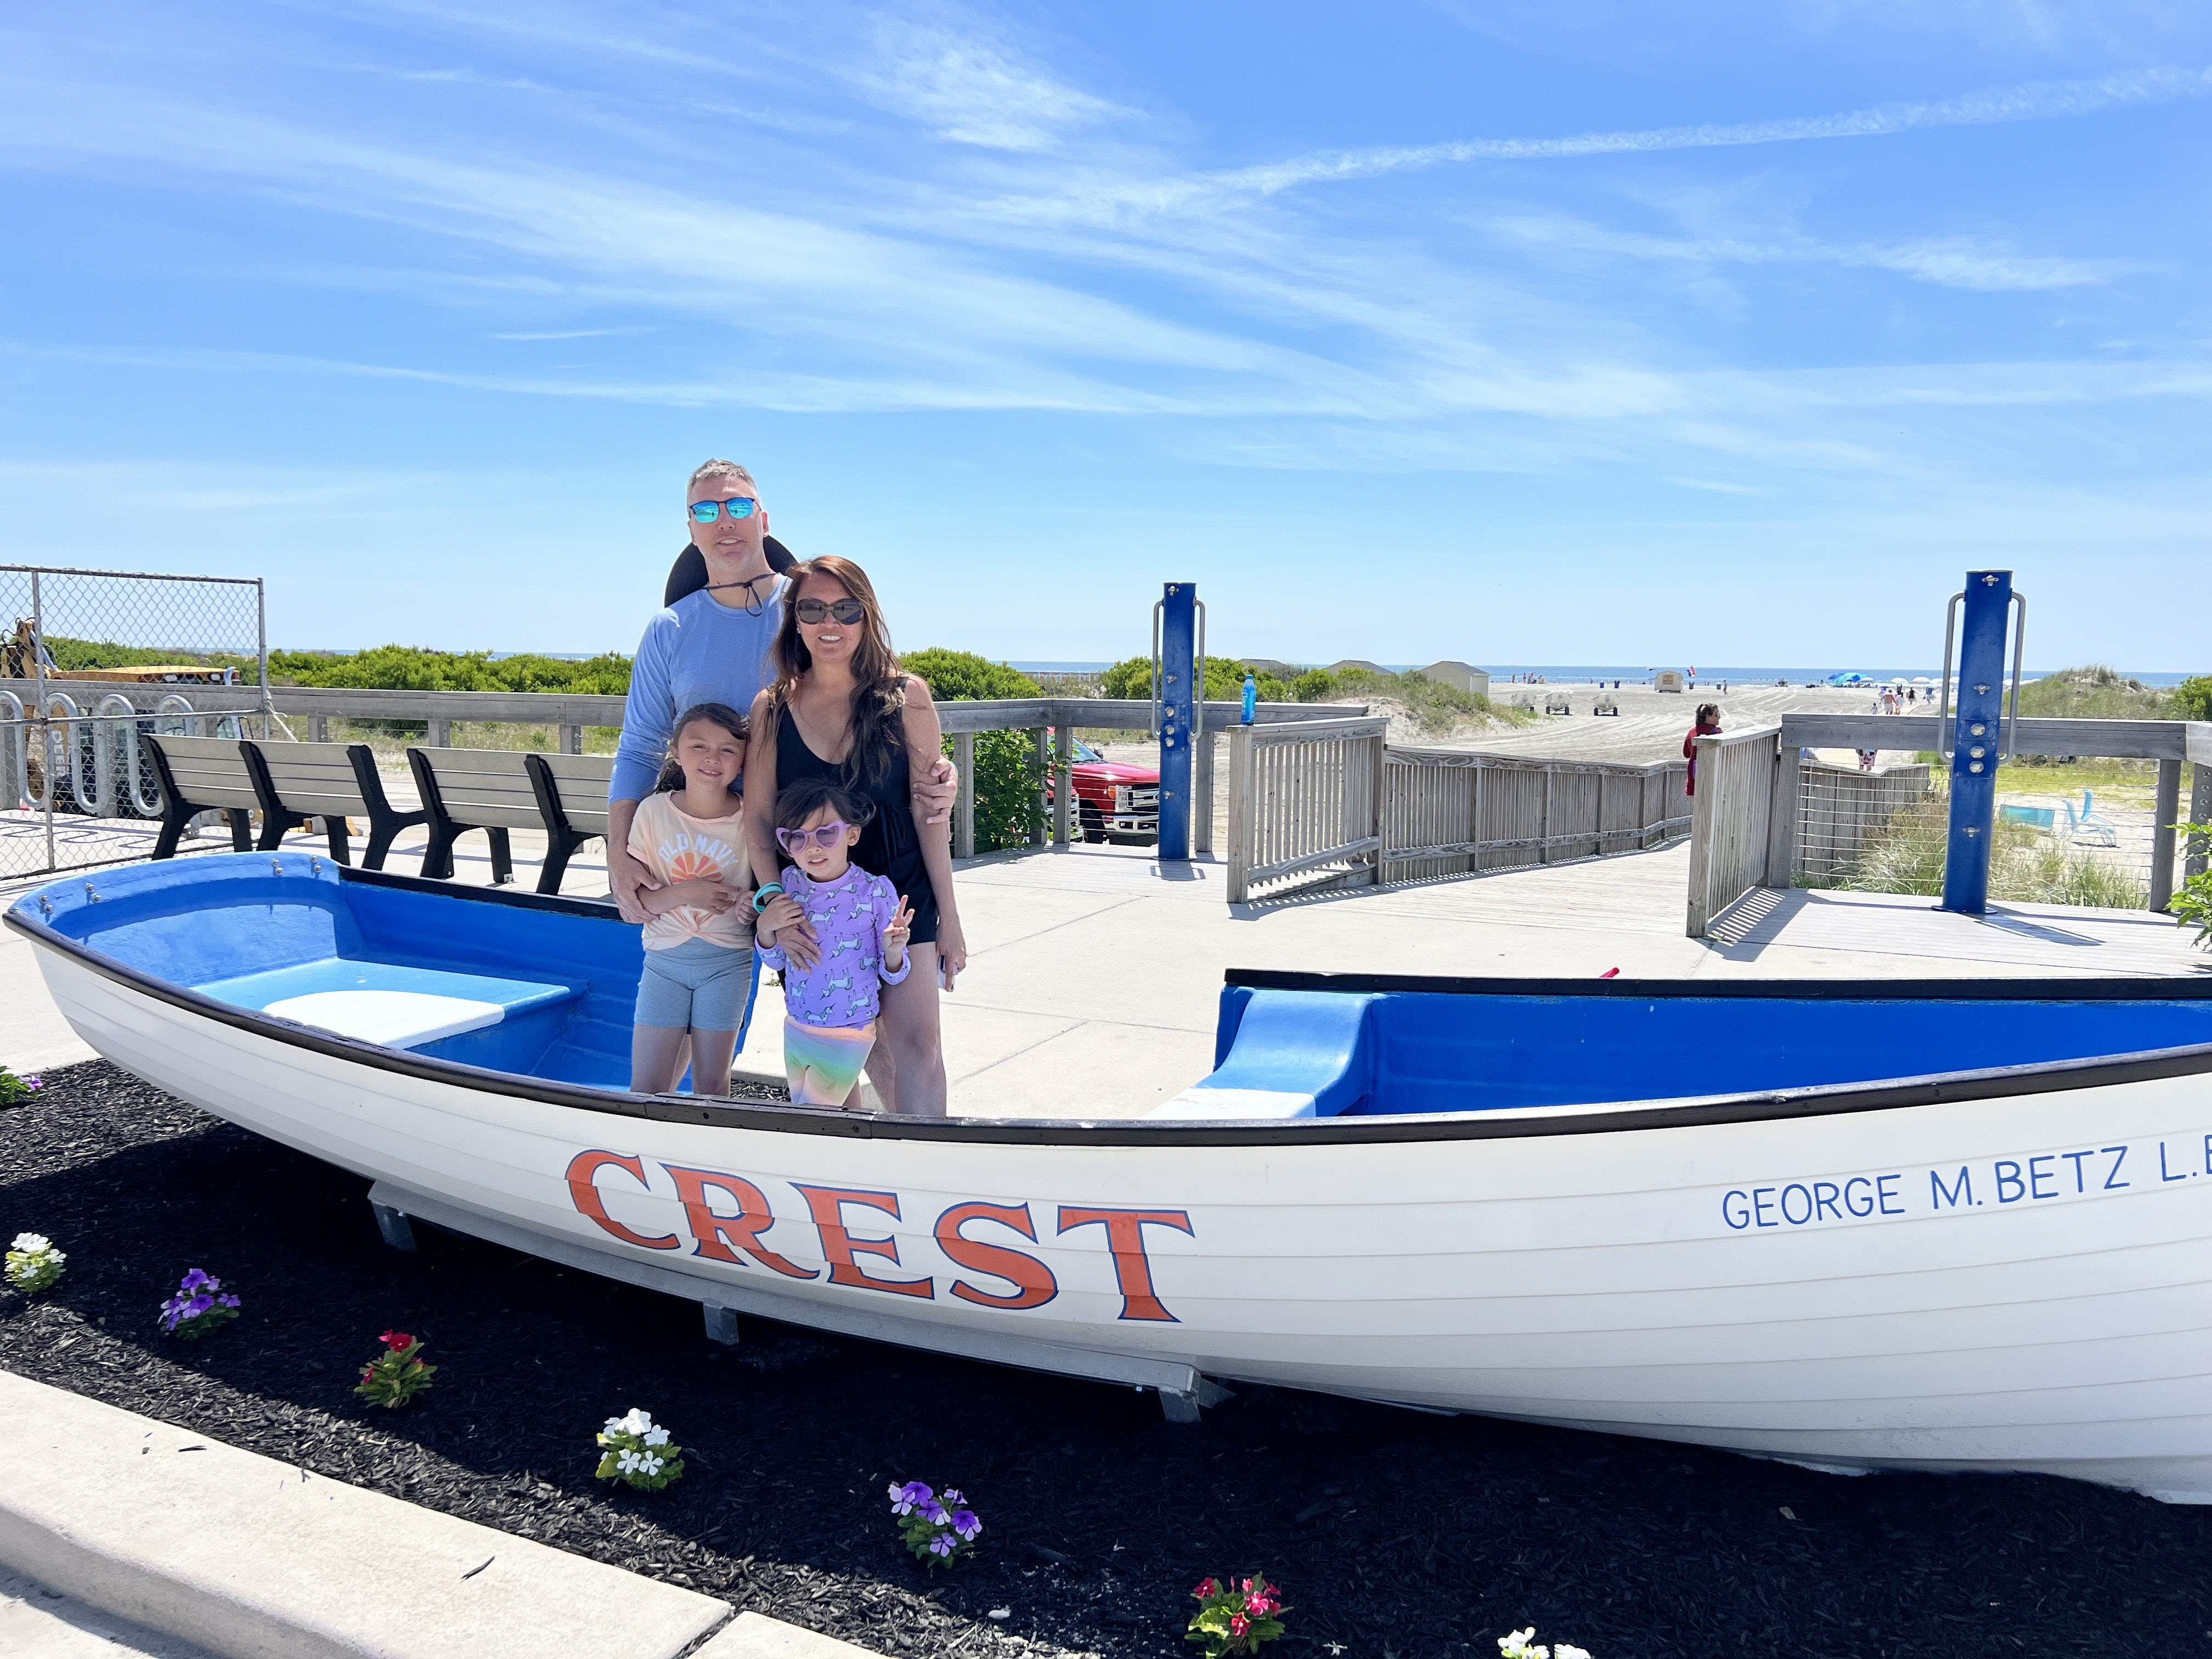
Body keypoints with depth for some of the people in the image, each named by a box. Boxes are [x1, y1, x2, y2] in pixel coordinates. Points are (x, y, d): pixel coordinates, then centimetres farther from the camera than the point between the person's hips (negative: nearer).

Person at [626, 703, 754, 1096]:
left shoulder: (750, 818, -6)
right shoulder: (654, 811, -3)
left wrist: (754, 904, -19)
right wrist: (683, 893, -20)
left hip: (727, 962, -1)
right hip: (665, 960, 1)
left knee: (712, 1086, 8)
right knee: (645, 1089, 2)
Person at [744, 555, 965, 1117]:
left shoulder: (905, 696, -5)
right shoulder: (771, 707, 1)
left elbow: (928, 813, -4)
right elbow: (759, 815, 1)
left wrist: (949, 919, -3)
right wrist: (773, 902, -12)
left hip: (901, 892, -2)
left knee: (916, 1045, -11)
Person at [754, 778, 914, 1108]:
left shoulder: (876, 891, -17)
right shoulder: (789, 882, -5)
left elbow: (892, 975, -9)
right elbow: (776, 961, 7)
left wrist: (893, 952, -30)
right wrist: (765, 928, -12)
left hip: (846, 1041, -5)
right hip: (795, 1029, 5)